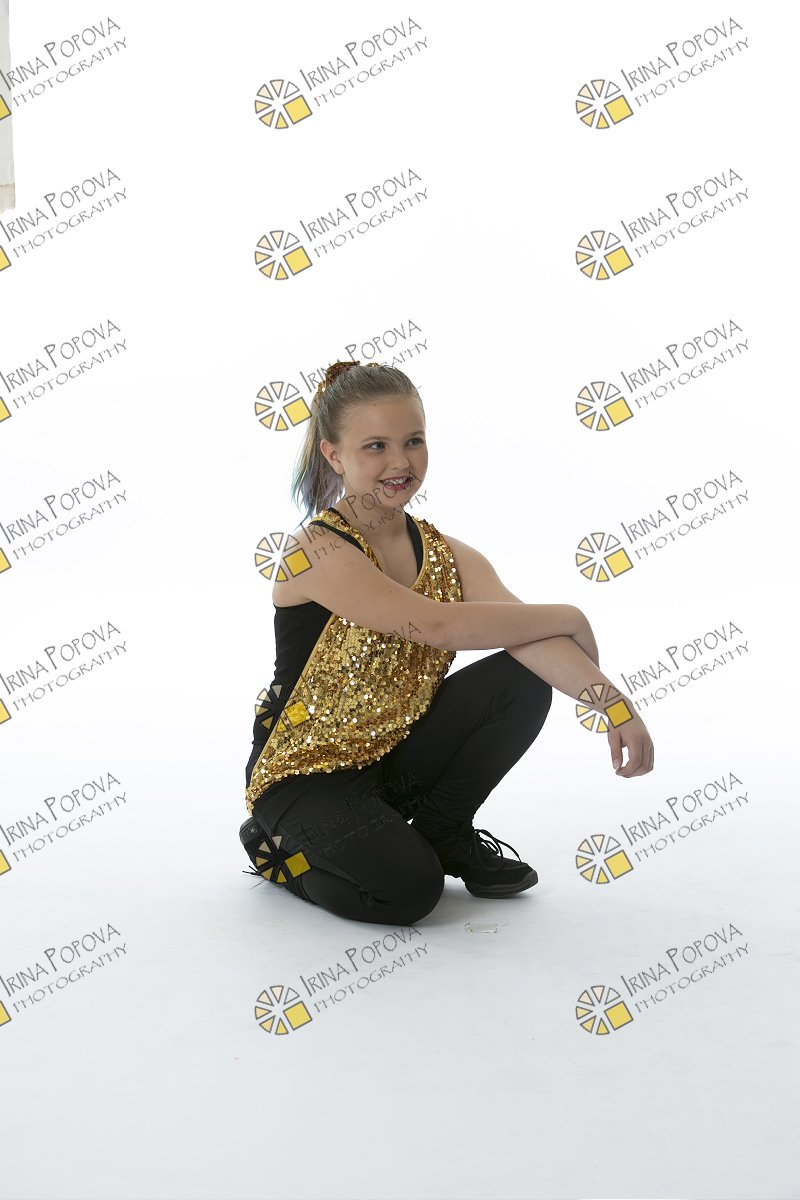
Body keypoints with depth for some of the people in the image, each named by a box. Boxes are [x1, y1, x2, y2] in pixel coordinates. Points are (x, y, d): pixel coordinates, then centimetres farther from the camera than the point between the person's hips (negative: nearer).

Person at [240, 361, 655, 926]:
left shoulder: (447, 555, -1)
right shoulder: (313, 551, -21)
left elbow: (528, 636, -16)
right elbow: (437, 626, -32)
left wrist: (614, 704, -33)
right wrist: (569, 616, -21)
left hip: (396, 752, 6)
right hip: (307, 773, -6)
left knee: (521, 682, -15)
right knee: (408, 888, -28)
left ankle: (445, 831, 8)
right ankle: (281, 847, 5)